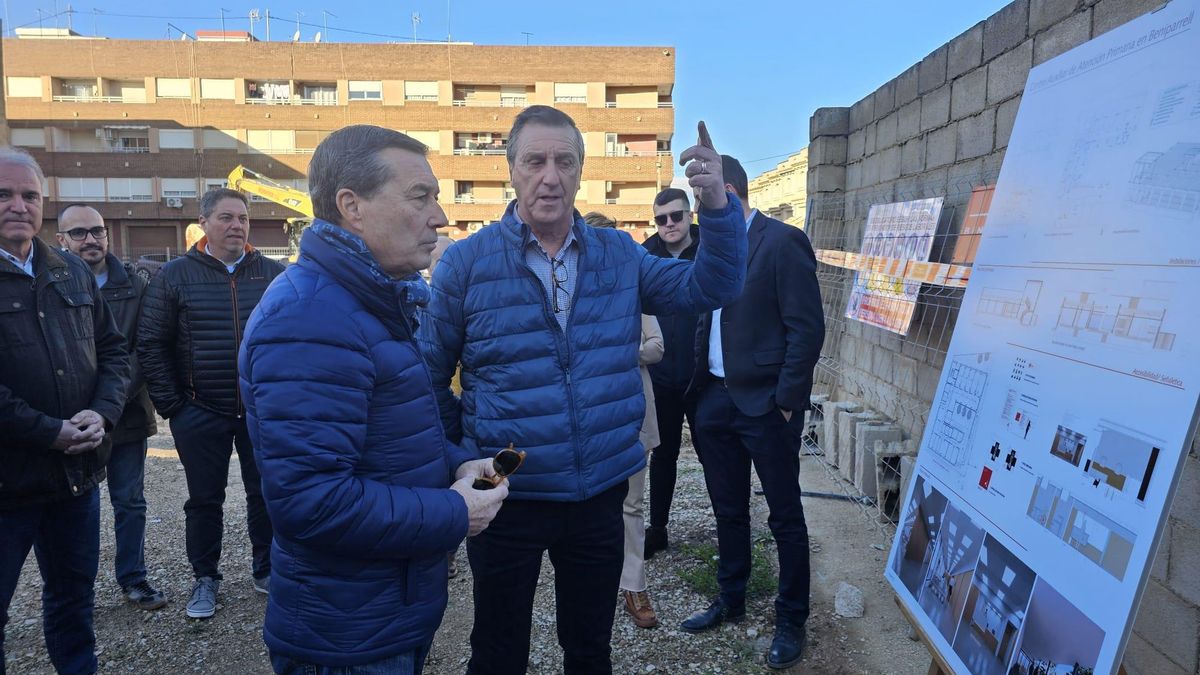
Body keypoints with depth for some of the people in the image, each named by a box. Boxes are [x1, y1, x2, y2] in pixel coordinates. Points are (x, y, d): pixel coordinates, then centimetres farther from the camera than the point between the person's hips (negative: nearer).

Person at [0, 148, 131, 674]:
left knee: (74, 595, 20)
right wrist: (50, 432, -18)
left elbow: (113, 350, 11)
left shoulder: (73, 274, 9)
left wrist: (102, 414, -5)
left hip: (79, 471, 5)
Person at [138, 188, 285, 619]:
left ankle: (267, 571, 28)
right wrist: (171, 405, -5)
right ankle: (205, 579, 27)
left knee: (266, 494, 11)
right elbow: (151, 344, -1)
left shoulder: (273, 274, 3)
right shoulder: (175, 275, -1)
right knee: (204, 499, 11)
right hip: (201, 414, -1)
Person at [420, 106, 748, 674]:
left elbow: (711, 287, -2)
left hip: (601, 494, 3)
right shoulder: (465, 262, -8)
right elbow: (429, 376, -2)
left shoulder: (619, 256, 1)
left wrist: (717, 203, -15)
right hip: (506, 498, -2)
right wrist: (464, 453, -4)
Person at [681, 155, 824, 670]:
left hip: (765, 404, -7)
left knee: (785, 516, 7)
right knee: (728, 510, 18)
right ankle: (731, 601, 36)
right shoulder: (711, 246, 10)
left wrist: (786, 402, -15)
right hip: (715, 398, 7)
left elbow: (807, 328, -14)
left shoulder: (783, 241, -11)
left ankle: (792, 620, 23)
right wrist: (700, 388, 6)